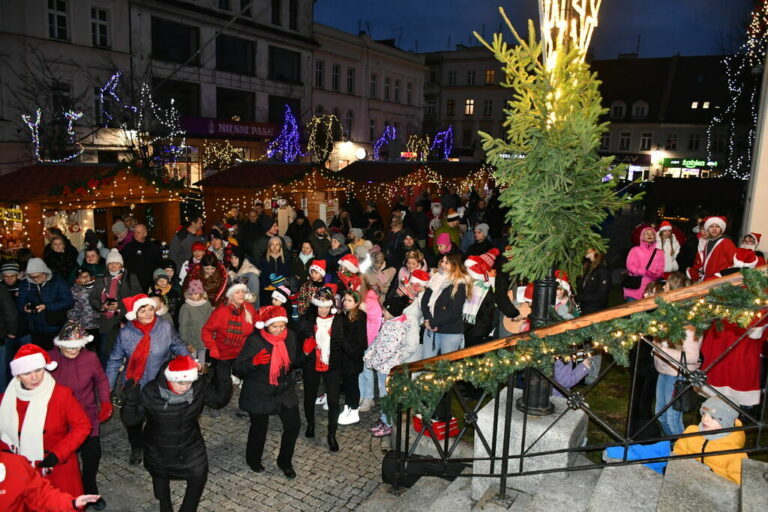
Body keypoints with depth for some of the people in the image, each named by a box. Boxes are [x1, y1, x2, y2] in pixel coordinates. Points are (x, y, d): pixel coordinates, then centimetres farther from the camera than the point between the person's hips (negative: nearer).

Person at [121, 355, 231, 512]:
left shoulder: (199, 387, -22)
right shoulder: (150, 393, -28)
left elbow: (218, 399, -7)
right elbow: (130, 421, -22)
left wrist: (224, 381, -25)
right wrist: (131, 401, -41)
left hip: (190, 446, 1)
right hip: (159, 450, -1)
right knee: (160, 477, 25)